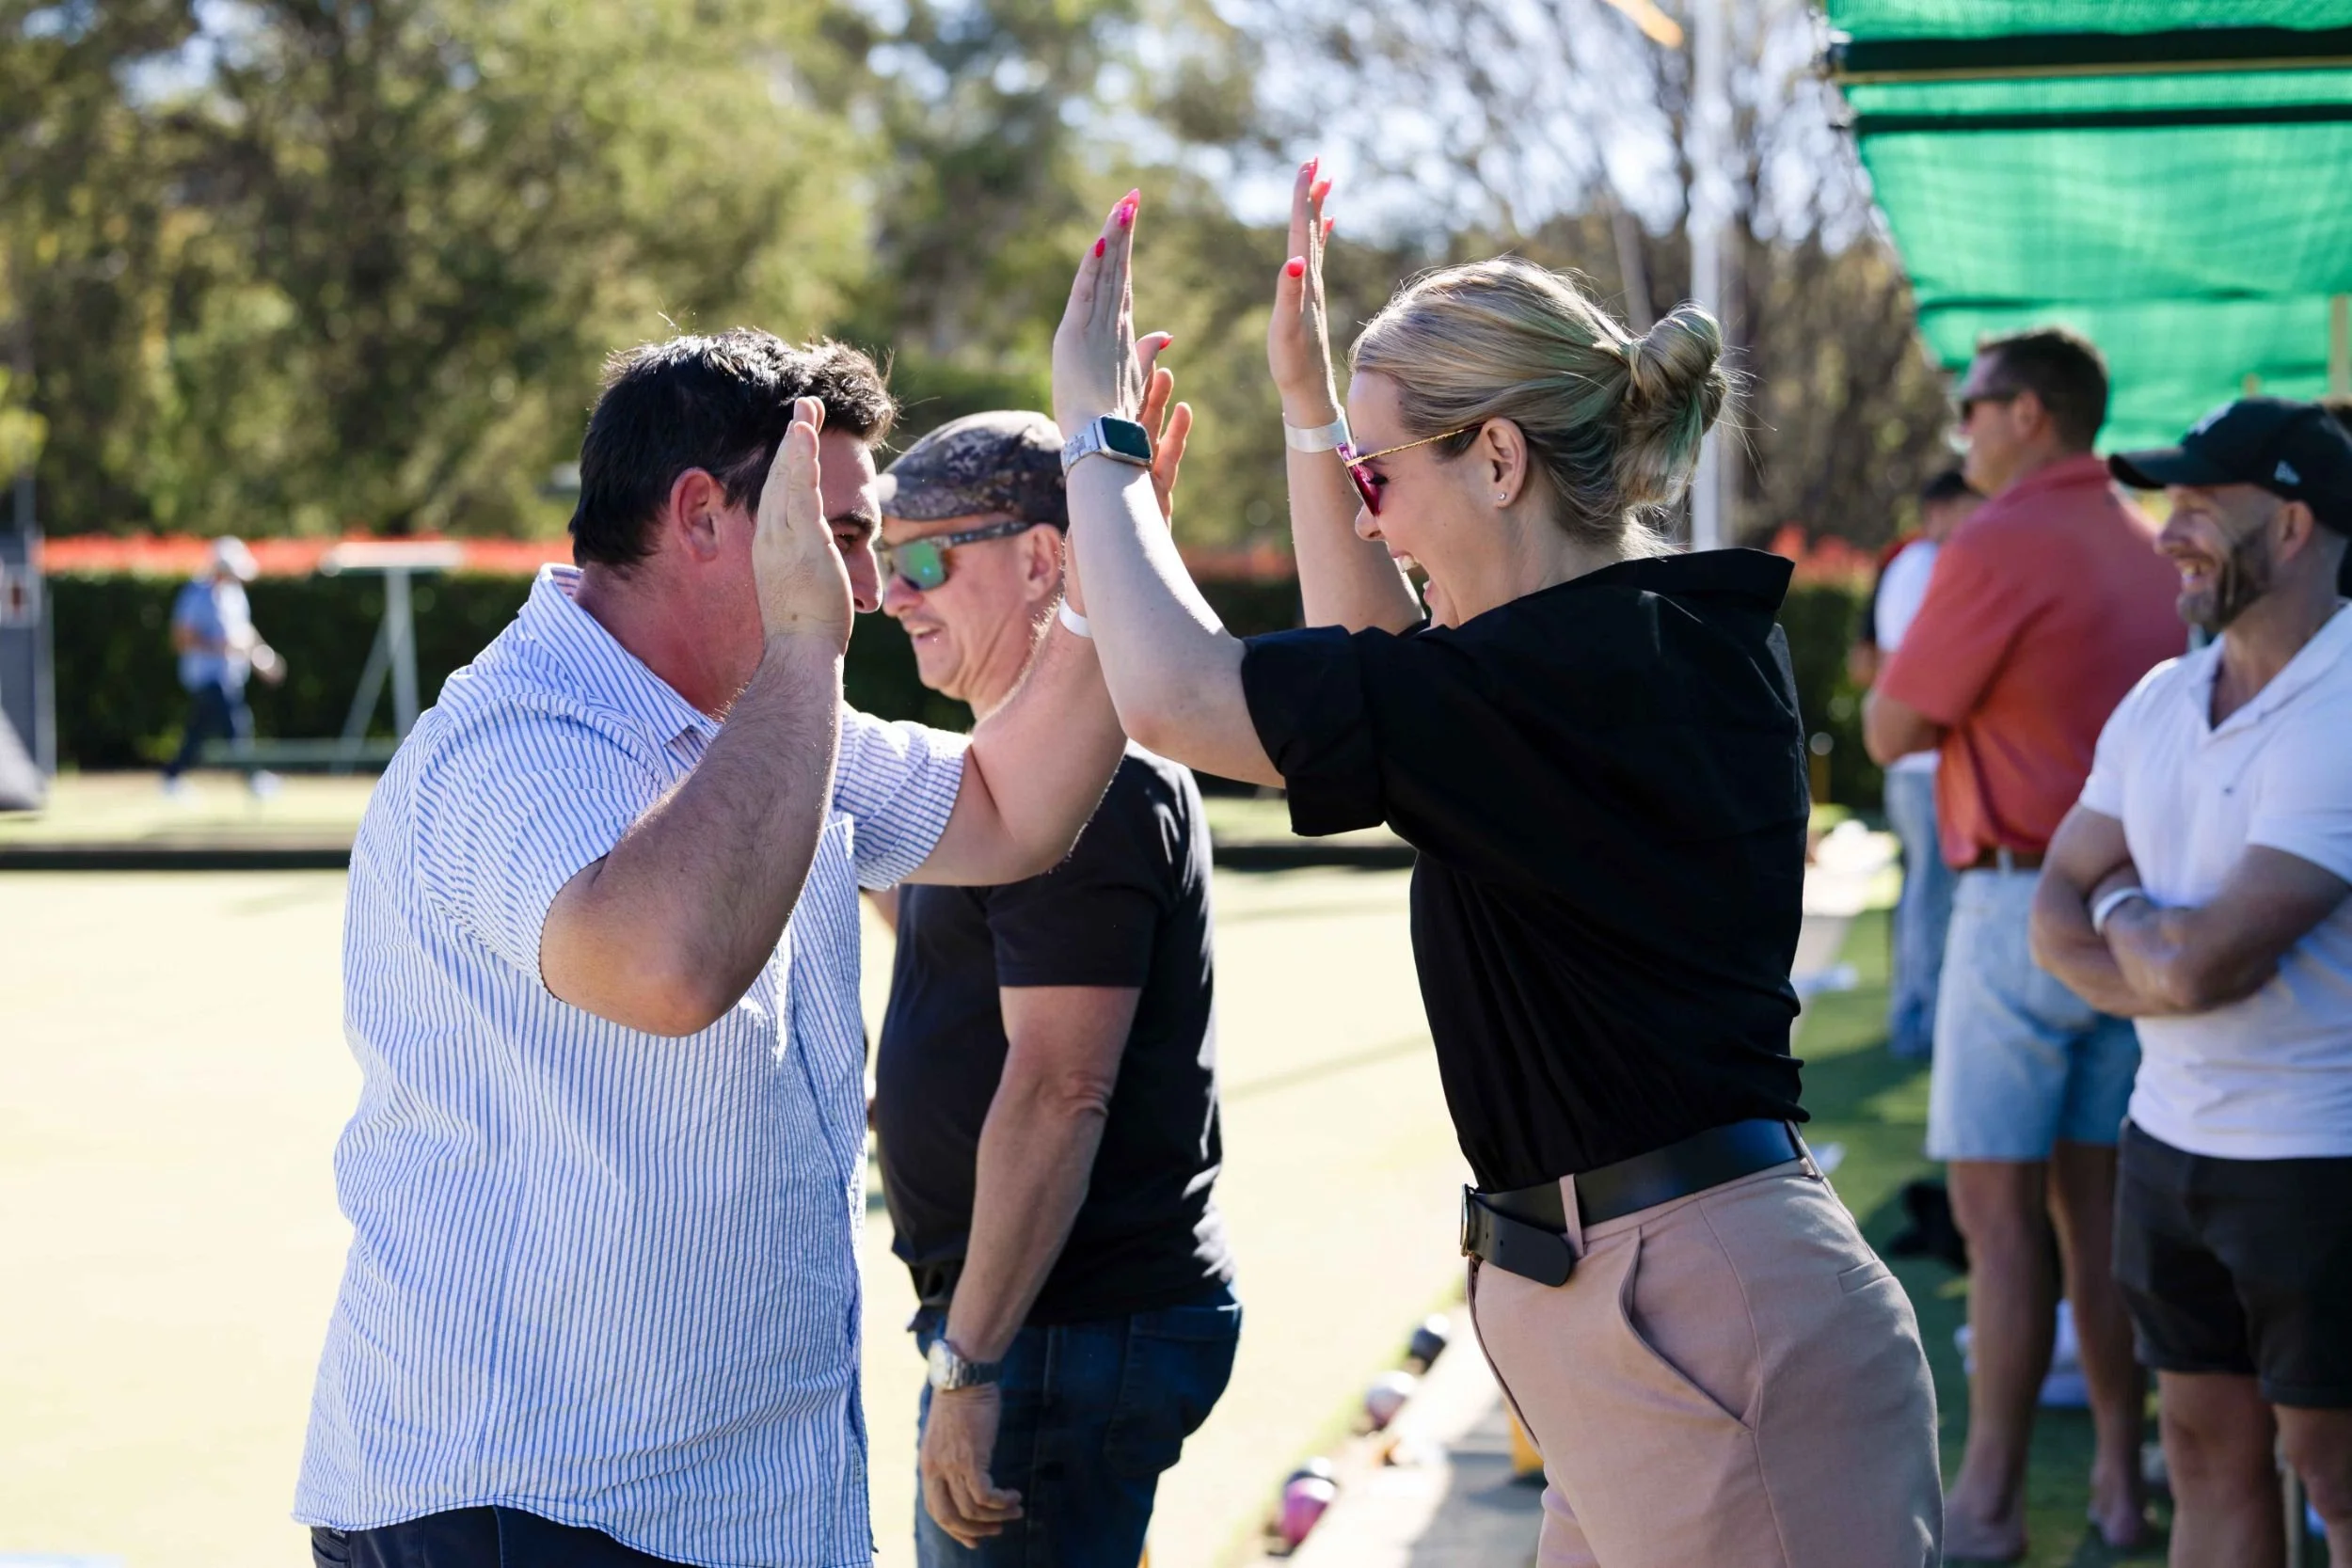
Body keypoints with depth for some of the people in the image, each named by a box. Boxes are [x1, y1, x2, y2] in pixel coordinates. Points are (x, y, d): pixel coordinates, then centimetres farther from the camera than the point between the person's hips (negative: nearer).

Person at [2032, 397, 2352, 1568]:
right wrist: (2167, 969, -14)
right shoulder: (2158, 703, 7)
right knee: (2207, 1455, 13)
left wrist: (2122, 909, -3)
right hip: (2170, 1140, 7)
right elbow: (2056, 917, 6)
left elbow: (2207, 959, -25)